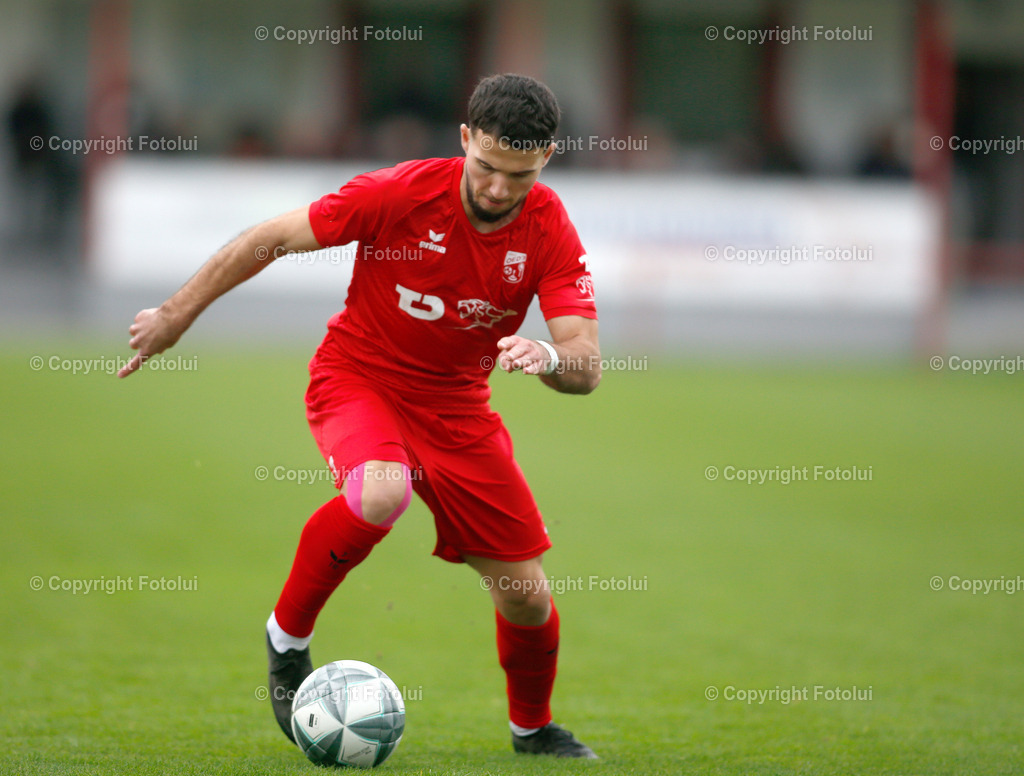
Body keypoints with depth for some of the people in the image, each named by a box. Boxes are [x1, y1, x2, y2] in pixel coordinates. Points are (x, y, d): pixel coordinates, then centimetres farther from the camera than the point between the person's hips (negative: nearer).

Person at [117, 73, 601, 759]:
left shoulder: (550, 232, -16)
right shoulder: (400, 193, -24)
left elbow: (587, 368, -21)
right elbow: (272, 238, -12)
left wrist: (548, 356, -45)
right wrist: (177, 314, -6)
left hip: (456, 403, 3)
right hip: (358, 376, -3)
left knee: (526, 593, -1)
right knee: (381, 490, -37)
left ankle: (533, 727, 31)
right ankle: (288, 637, -13)